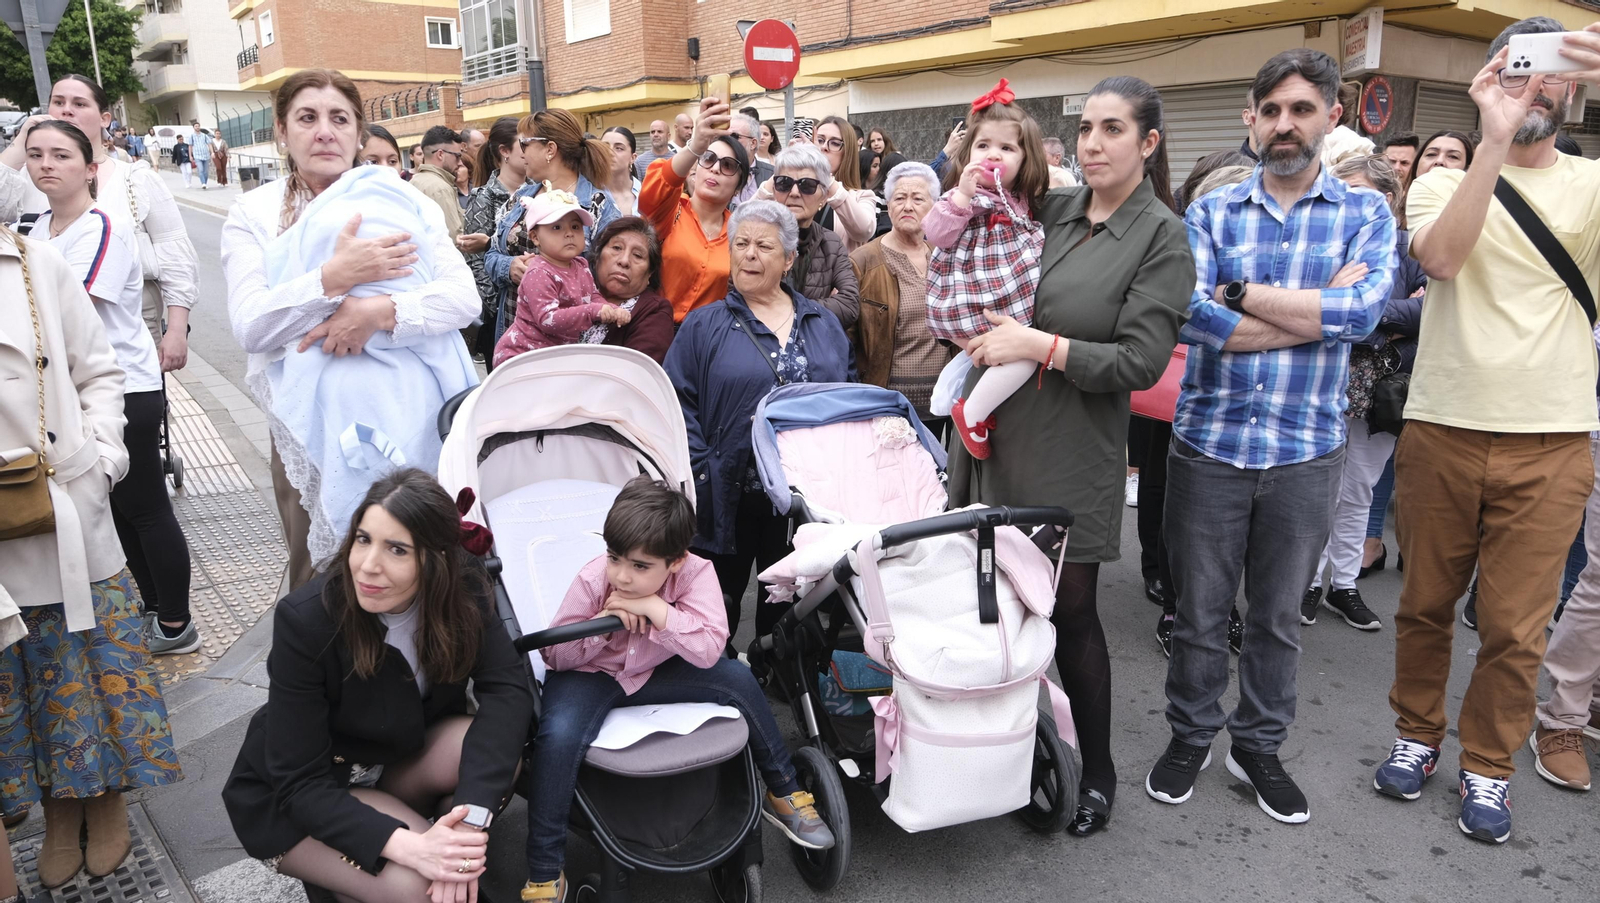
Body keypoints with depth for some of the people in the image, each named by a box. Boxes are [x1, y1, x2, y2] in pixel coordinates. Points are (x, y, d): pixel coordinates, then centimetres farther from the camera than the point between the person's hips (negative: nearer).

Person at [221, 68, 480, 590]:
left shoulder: (404, 201, 6)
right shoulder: (253, 215, 5)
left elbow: (464, 297, -5)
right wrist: (334, 277, -22)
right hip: (314, 420, 1)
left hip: (411, 412, 0)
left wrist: (380, 311, -21)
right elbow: (250, 326, -8)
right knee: (321, 575, 10)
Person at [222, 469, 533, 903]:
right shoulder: (304, 620, -29)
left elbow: (506, 689, -27)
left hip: (397, 761, 4)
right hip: (290, 801, -3)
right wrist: (408, 846, -41)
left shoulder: (460, 589, -20)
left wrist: (470, 816, -42)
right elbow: (300, 784, -27)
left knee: (498, 750, -26)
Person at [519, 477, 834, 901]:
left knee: (737, 677, -17)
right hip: (590, 675, -1)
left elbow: (709, 650, -32)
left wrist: (657, 608, -41)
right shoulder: (591, 581, -25)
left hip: (656, 673, 2)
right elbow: (554, 654, -15)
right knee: (558, 736, -32)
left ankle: (783, 793, 4)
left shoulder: (695, 573, -24)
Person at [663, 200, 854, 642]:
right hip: (730, 499, -2)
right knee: (718, 609, 9)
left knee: (789, 610, 15)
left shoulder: (825, 325, 12)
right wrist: (700, 477, -15)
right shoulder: (704, 325, 2)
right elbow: (679, 403, -4)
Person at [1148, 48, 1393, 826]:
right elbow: (1190, 315, -15)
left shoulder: (1366, 214, 3)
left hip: (1306, 452, 1)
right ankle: (1190, 737, 31)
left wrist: (1240, 292, -15)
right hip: (1209, 444, 0)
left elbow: (1363, 311, -16)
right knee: (1199, 610, 11)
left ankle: (1259, 747, 33)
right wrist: (1319, 311, -14)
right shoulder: (1211, 212, 2)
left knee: (1278, 615, 15)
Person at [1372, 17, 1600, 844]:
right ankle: (1417, 735, 31)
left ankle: (1488, 768, 25)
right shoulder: (1445, 182, 5)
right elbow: (1439, 257, -17)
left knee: (1515, 629, 6)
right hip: (1442, 433, 0)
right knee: (1426, 604, 12)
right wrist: (1495, 140, -23)